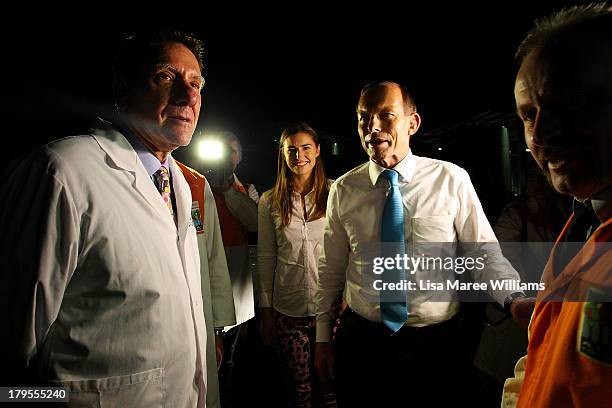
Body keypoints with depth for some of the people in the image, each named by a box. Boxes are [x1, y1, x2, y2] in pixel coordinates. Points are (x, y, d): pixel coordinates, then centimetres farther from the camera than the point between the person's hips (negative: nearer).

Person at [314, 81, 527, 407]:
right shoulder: (343, 190, -3)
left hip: (435, 342, -1)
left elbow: (484, 252, -5)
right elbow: (331, 269, 2)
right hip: (360, 339, 2)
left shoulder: (452, 179, -8)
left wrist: (515, 297, -23)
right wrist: (323, 337, 6)